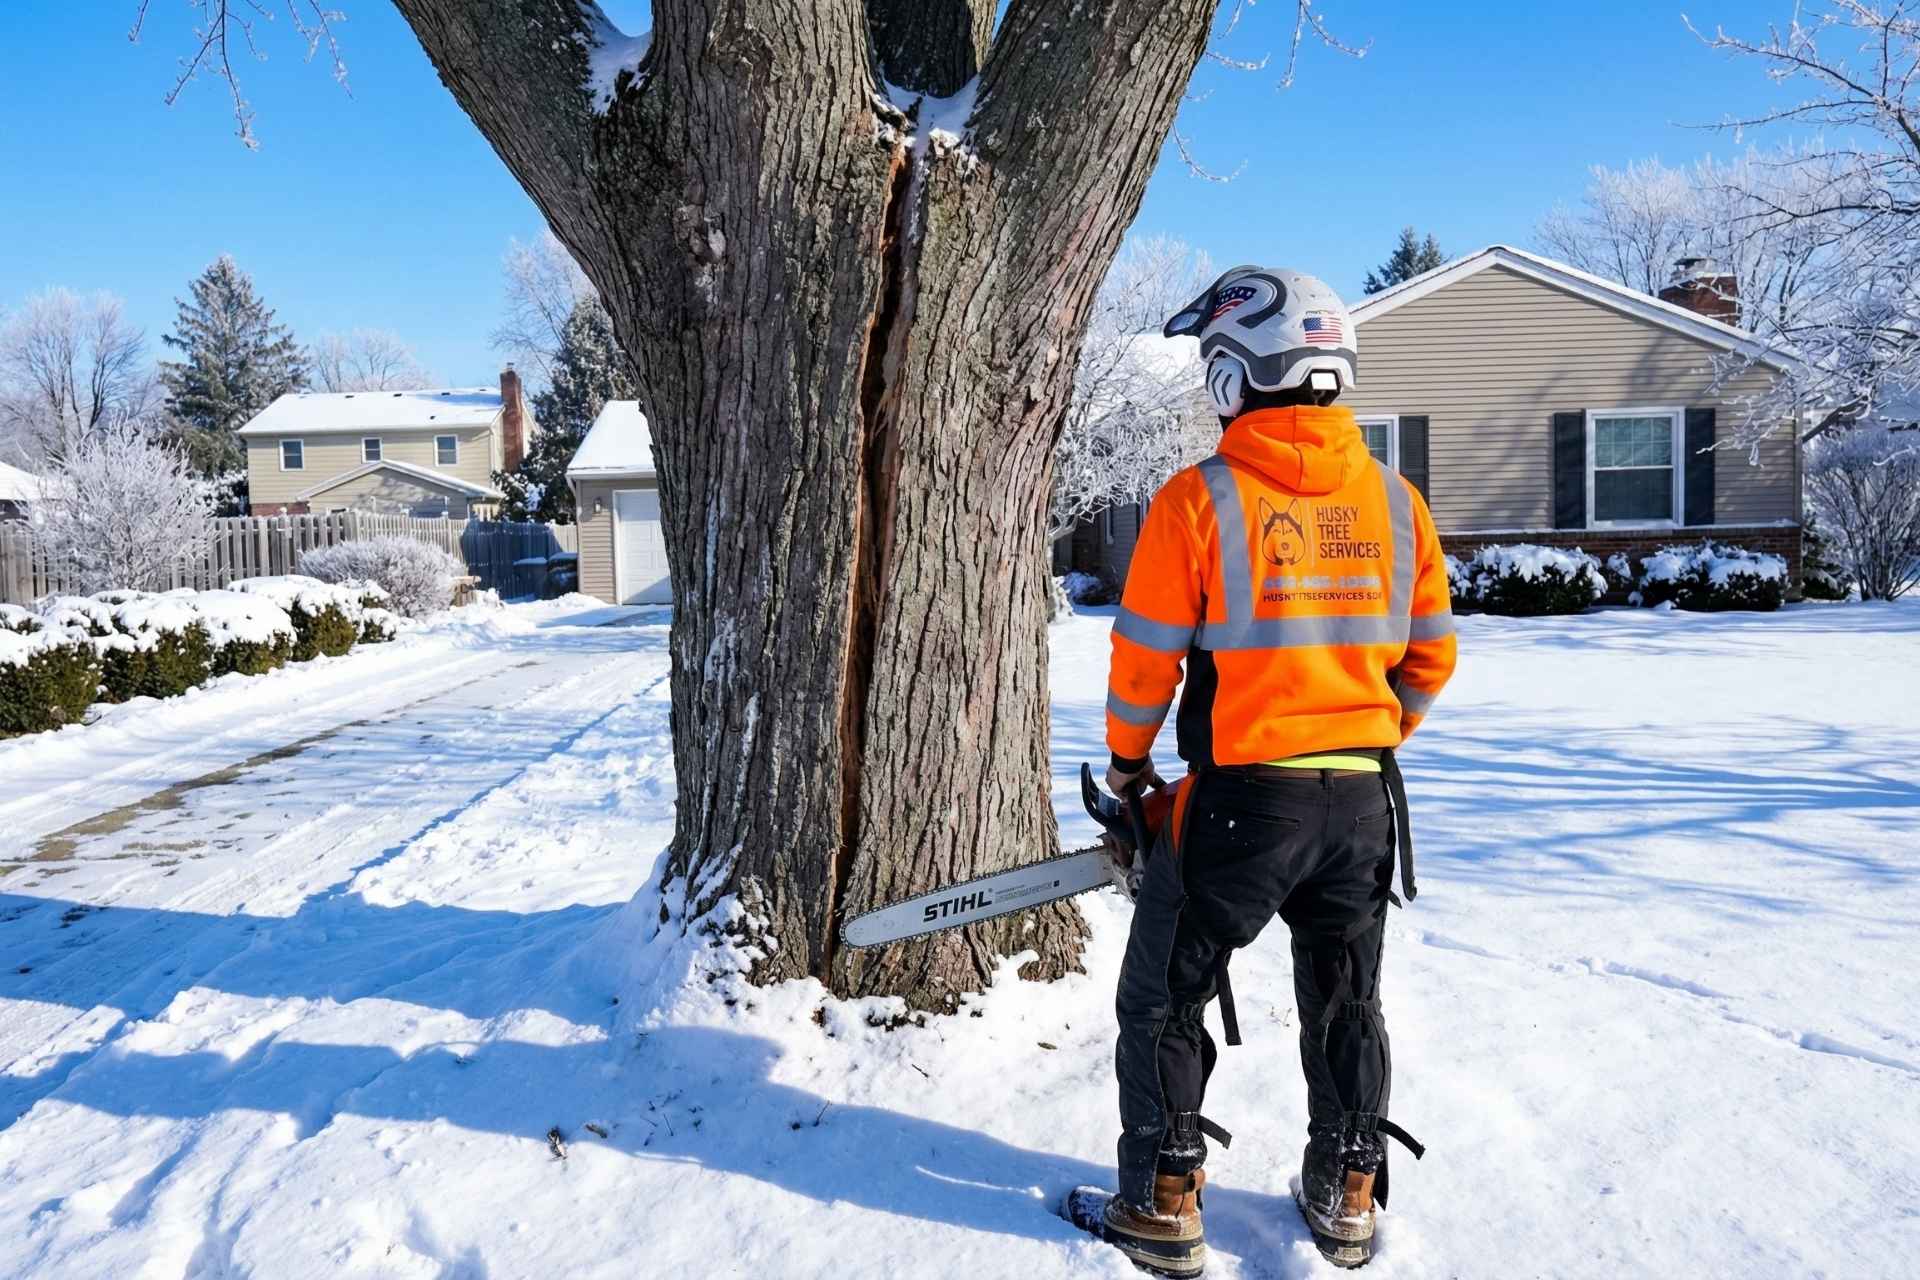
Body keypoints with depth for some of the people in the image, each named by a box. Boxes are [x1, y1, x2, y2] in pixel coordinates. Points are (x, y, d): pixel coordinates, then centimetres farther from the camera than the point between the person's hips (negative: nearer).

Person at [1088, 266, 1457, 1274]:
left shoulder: (1200, 500, -13)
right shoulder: (1397, 502, 1)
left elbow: (1145, 656, -7)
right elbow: (1430, 659, 8)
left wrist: (1126, 761, 10)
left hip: (1243, 802, -5)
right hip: (1365, 803, 5)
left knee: (1165, 1001, 14)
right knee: (1346, 1004, 22)